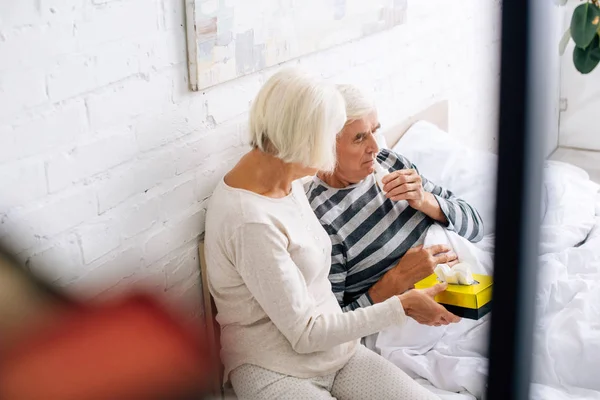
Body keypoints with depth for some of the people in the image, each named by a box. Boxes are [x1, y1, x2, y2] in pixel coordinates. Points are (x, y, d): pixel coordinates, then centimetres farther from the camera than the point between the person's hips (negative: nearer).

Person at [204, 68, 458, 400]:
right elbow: (304, 334, -20)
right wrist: (403, 306, -14)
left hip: (336, 351, 8)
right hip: (274, 371, -8)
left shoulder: (288, 180, 2)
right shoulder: (251, 222, -25)